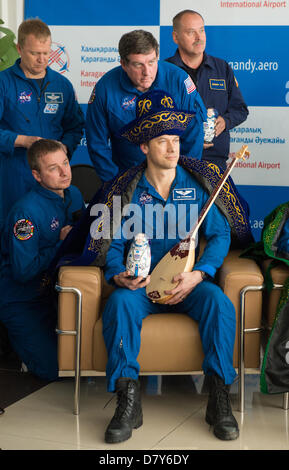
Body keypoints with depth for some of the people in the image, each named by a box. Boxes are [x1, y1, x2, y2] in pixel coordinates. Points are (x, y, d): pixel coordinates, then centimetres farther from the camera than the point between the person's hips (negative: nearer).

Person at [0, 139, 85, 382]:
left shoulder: (74, 194, 0)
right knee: (53, 369, -9)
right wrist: (60, 245, -21)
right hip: (22, 301, -7)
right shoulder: (26, 211, -25)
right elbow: (23, 272, -25)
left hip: (56, 291, 7)